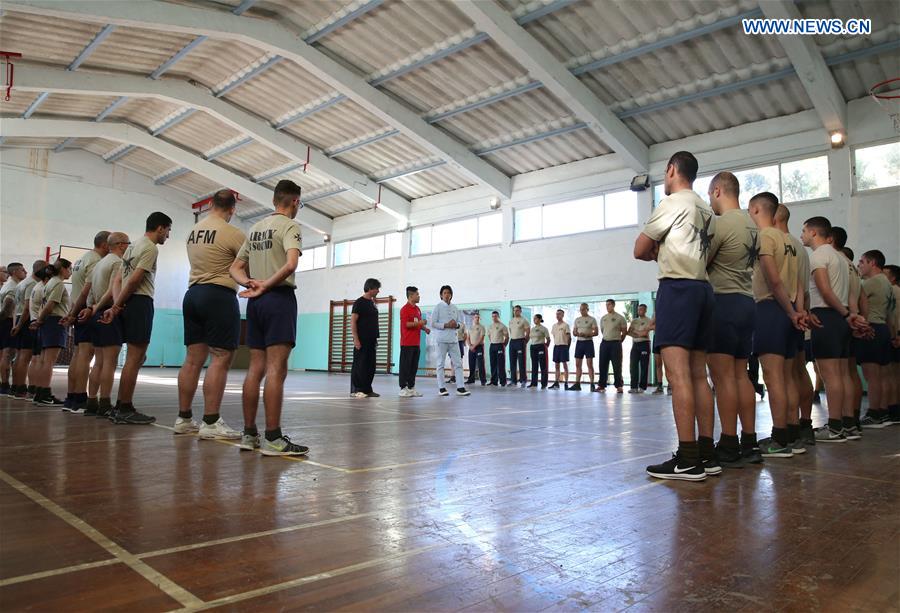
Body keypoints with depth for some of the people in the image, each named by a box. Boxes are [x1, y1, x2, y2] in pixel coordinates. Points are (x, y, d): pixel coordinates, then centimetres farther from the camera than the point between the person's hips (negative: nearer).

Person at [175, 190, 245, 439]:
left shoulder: (193, 231, 15)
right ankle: (211, 423, -9)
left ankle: (183, 419, 14)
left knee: (193, 359, 10)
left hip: (193, 294, 8)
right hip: (219, 296, -8)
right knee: (220, 359, -7)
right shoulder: (232, 233, -9)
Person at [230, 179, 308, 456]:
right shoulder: (289, 226, -4)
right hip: (279, 298, -7)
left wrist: (250, 283, 1)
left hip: (256, 301, 8)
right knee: (276, 369, -9)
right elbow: (291, 264, -21)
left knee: (255, 368, 9)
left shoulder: (255, 228, 19)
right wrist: (266, 286, -12)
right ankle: (273, 438, -10)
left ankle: (249, 434, 12)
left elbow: (235, 267, 19)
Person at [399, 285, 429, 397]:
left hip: (416, 343, 8)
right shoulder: (405, 309, -10)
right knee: (405, 366, -3)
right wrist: (420, 322, -18)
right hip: (407, 343, -8)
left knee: (414, 366, 10)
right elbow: (406, 324, -19)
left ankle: (411, 388, 17)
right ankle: (403, 388, 2)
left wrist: (424, 328, 6)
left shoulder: (417, 309, 16)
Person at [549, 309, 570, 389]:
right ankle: (556, 383, 11)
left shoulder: (565, 325, -5)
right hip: (556, 346, 6)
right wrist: (556, 344, 9)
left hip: (563, 346, -6)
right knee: (557, 365, 8)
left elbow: (569, 337, -6)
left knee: (564, 364, -4)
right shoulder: (554, 326, 13)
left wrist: (567, 346, -10)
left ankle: (566, 383, -2)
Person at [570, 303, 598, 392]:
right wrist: (578, 334, -10)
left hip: (588, 342, -5)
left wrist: (587, 335, -22)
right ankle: (577, 384, 8)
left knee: (590, 364, -5)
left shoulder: (592, 319, -2)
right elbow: (574, 332, 13)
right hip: (579, 342, 5)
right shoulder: (577, 319, 12)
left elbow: (596, 332, -6)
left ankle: (592, 384, -3)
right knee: (577, 364, 4)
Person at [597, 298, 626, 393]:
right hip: (604, 343, 4)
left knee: (617, 365, -3)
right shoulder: (603, 318, 12)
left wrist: (619, 340, 7)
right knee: (603, 365, 4)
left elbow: (624, 331, 3)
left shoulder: (620, 318, -2)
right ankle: (601, 385, 9)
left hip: (615, 343, -4)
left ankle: (619, 386, 2)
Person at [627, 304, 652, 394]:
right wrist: (640, 333, -8)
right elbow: (629, 332, 6)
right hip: (635, 344, 5)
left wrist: (634, 331, 0)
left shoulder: (649, 321, 1)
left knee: (644, 366, -4)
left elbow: (645, 333, -11)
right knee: (633, 365, -1)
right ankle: (634, 387, 2)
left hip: (644, 344, -5)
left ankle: (642, 387, 0)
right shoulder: (634, 320, 16)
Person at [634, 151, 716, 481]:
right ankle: (706, 455, 10)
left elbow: (640, 250, 0)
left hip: (677, 287, -8)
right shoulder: (707, 211, 21)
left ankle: (688, 459, -14)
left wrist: (656, 252, 19)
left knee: (678, 374, -12)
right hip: (703, 288, 9)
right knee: (698, 374, 8)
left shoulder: (672, 203, -2)